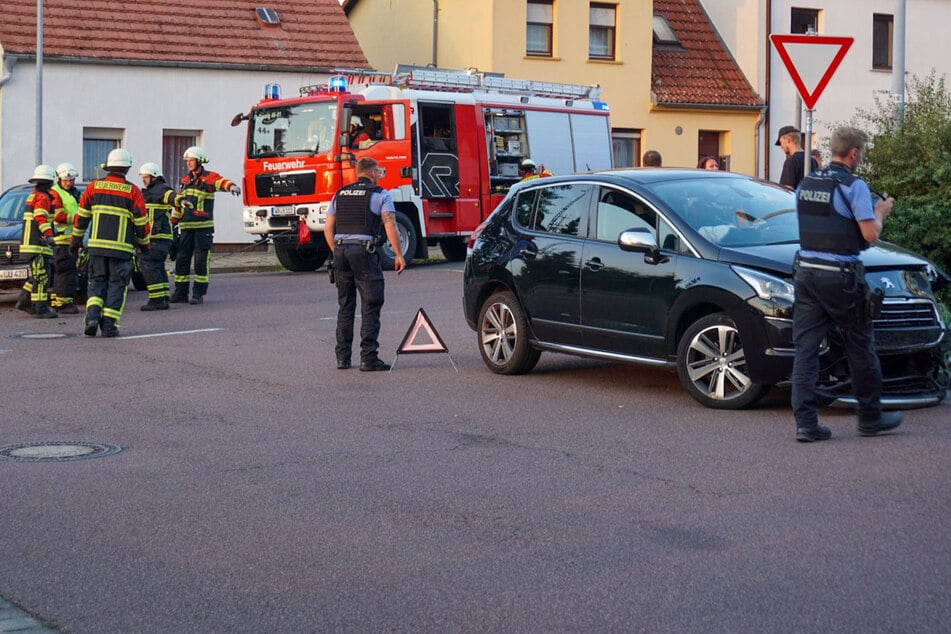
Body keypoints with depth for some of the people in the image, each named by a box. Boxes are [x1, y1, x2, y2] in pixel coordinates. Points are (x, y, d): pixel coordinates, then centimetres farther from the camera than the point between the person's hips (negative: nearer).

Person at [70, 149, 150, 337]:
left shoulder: (94, 187, 4)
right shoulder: (133, 191, -3)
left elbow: (81, 216, 8)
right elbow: (141, 222, 0)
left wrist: (76, 240, 17)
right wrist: (144, 244, 15)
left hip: (97, 245, 2)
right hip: (121, 248, -2)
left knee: (97, 282, 14)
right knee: (116, 285, 6)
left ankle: (92, 316, -6)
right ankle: (109, 325, 1)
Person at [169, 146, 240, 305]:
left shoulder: (209, 177, -3)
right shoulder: (185, 180, 18)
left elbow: (220, 181, -25)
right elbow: (178, 203, 24)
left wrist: (231, 186, -48)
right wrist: (172, 223, 21)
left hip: (204, 227, -6)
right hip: (186, 227, 6)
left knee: (201, 260, -3)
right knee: (181, 259, 5)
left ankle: (199, 293, 3)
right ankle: (180, 293, 12)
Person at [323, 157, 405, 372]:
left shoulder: (340, 194, 17)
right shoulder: (379, 195, 1)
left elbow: (328, 228, 14)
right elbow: (390, 226, -9)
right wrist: (399, 255, -6)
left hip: (341, 250, 6)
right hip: (363, 250, -6)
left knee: (345, 306, 14)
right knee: (371, 305, -3)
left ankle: (342, 357, 14)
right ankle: (368, 358, -9)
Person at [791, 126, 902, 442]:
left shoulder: (806, 184, 11)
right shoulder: (854, 186, -11)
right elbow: (870, 234, -15)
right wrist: (879, 214, 6)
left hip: (806, 271, 6)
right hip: (841, 277, -6)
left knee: (805, 347, 4)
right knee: (860, 347, 9)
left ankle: (805, 421, -1)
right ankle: (870, 417, 20)